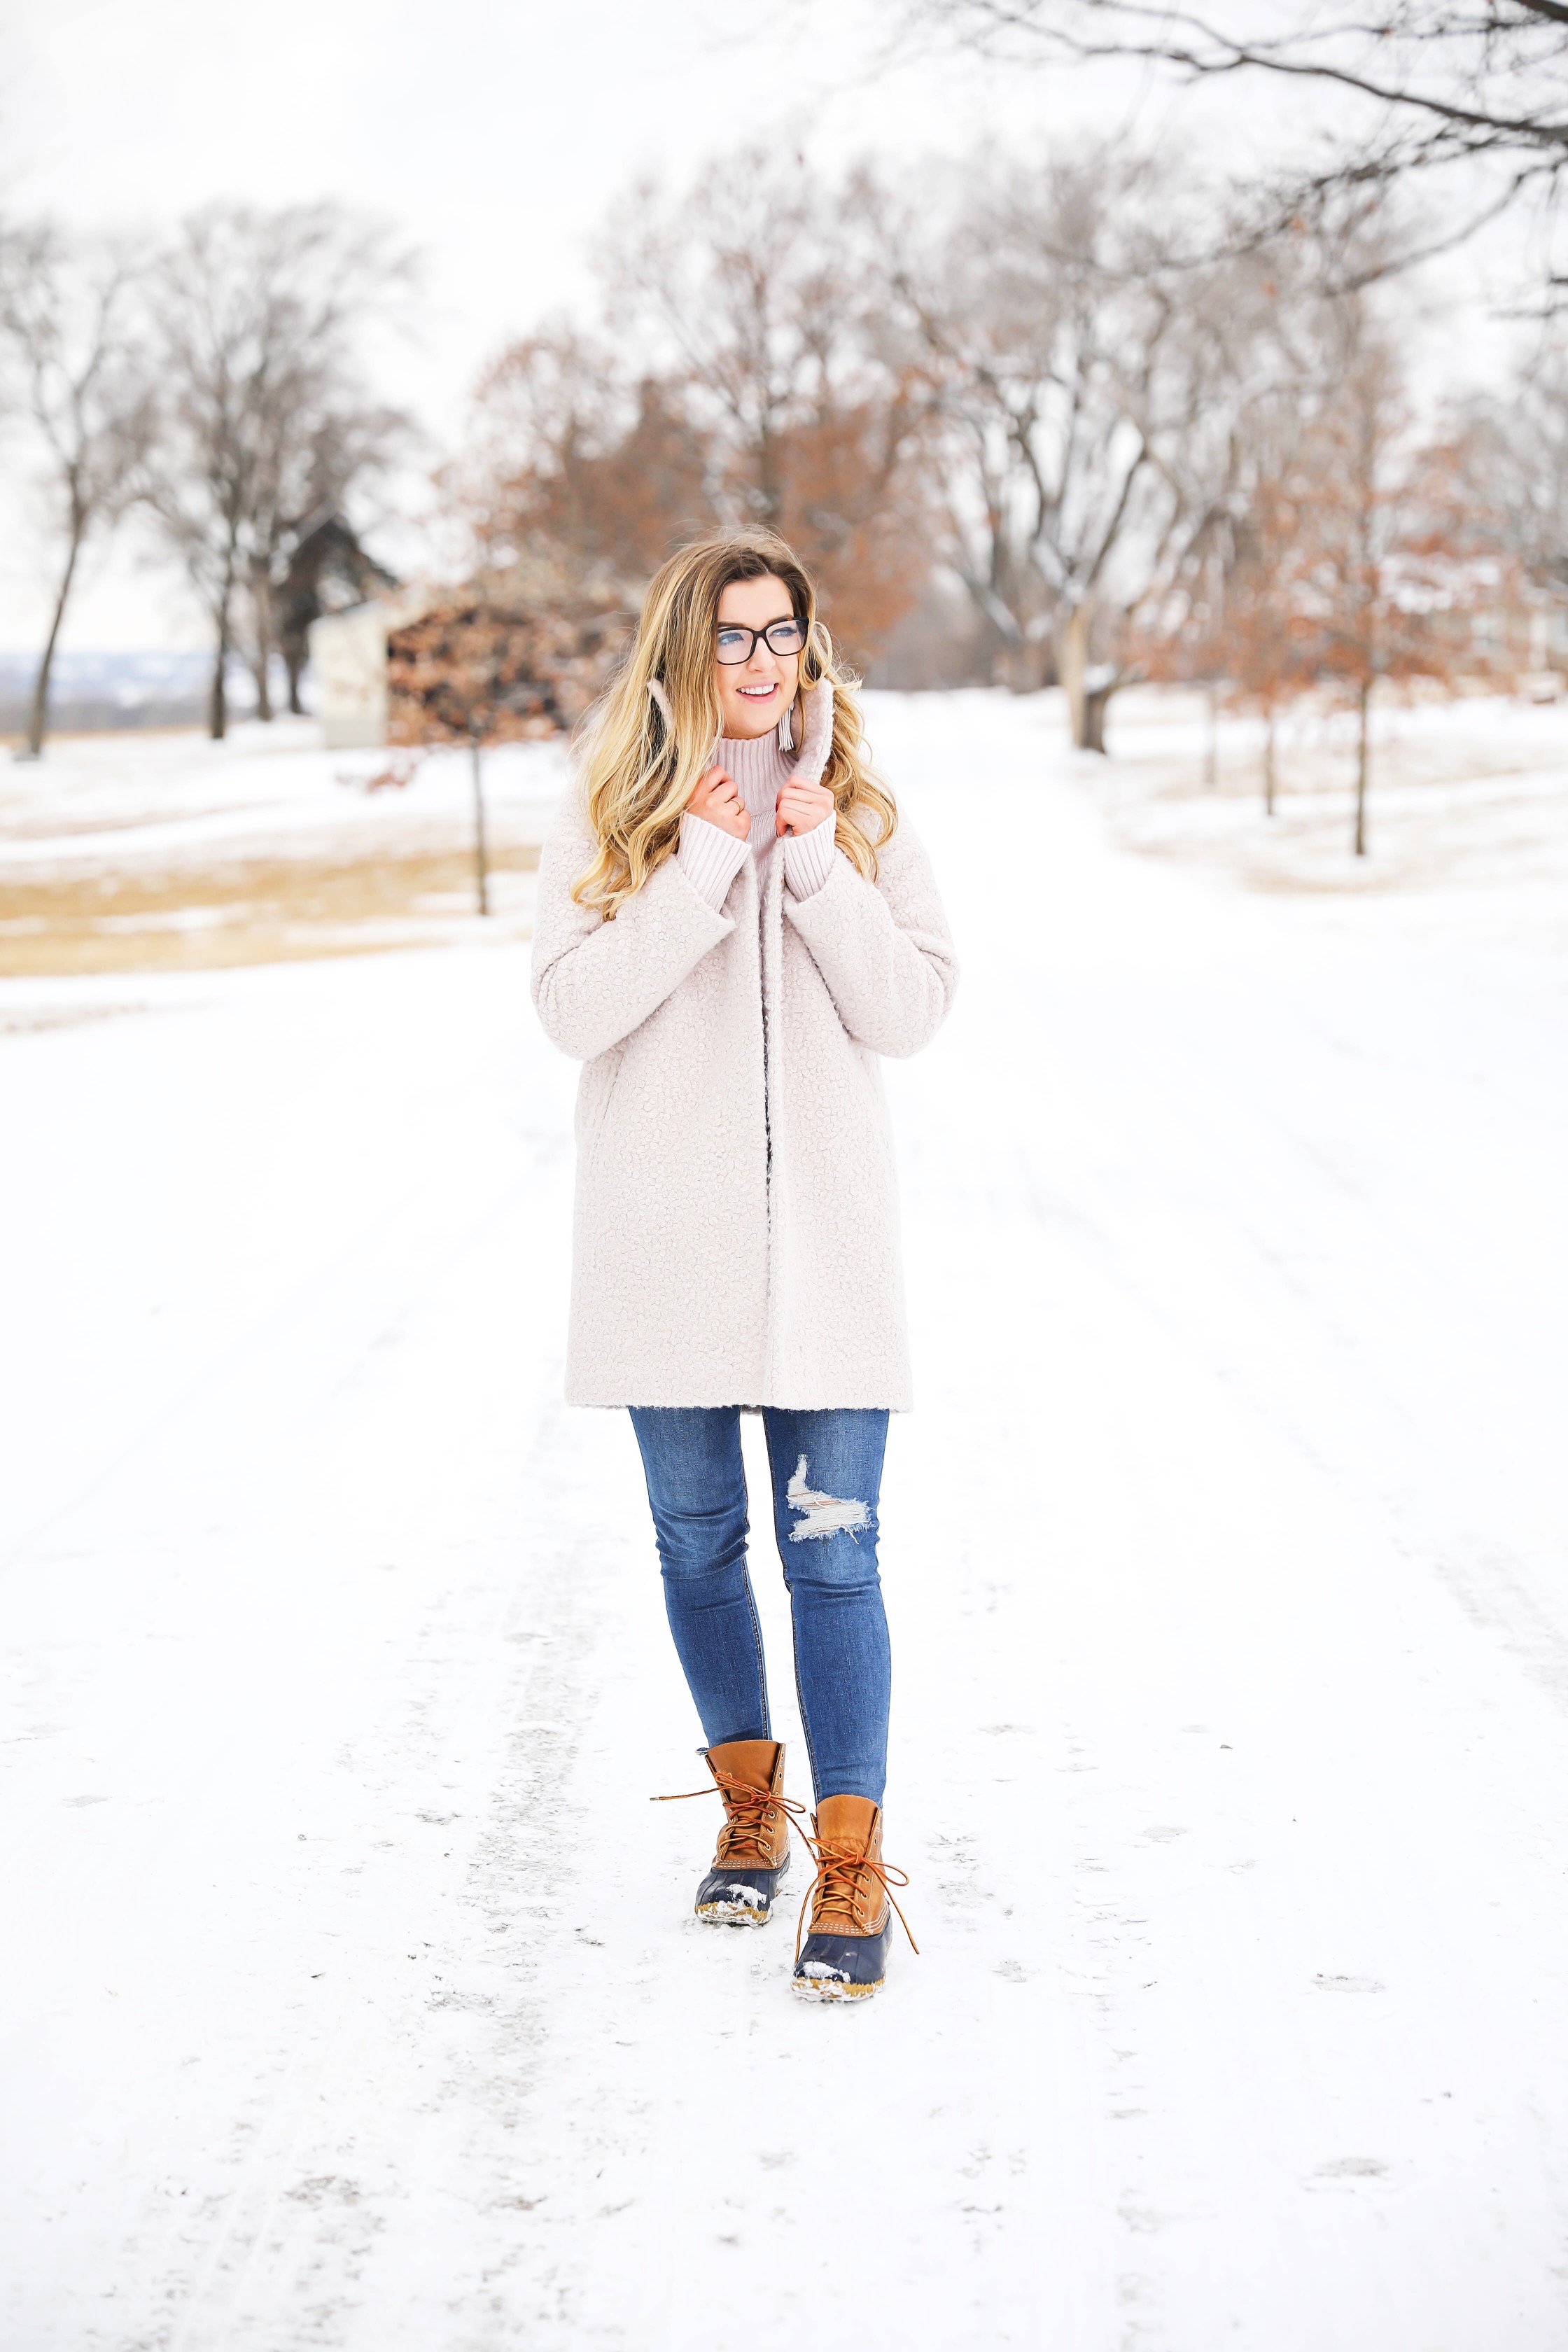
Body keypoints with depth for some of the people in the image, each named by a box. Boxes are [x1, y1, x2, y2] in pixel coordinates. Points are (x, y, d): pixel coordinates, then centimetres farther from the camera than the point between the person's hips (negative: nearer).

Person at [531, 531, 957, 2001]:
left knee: (833, 1555, -3)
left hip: (823, 1250, 0)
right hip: (666, 1254, 1)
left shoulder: (862, 817, 5)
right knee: (697, 1544, 12)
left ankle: (851, 1864, 4)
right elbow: (572, 1007, -10)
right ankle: (748, 1801, 32)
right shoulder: (611, 816, 2)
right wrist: (703, 865, -15)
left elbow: (910, 1012, -3)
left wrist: (817, 864, -12)